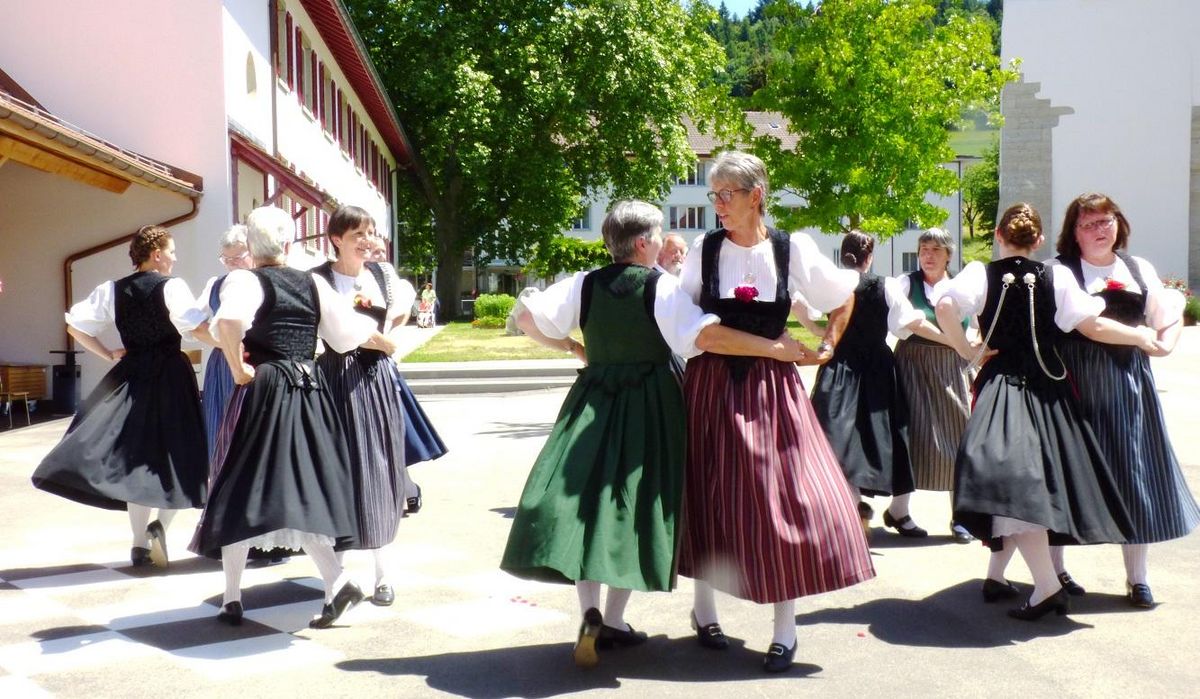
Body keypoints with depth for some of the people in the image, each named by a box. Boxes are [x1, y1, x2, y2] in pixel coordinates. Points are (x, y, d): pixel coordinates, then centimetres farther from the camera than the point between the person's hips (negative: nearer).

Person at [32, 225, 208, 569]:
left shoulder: (112, 290, 7)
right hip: (170, 376, -5)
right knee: (174, 452, 6)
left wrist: (109, 355, 13)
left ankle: (140, 544, 13)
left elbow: (75, 325, 7)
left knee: (136, 455, 10)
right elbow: (197, 327, -22)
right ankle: (162, 522, -17)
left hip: (131, 374, 5)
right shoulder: (172, 286, -9)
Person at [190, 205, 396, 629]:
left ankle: (232, 598, 10)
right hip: (309, 389, 4)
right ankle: (337, 582, -7)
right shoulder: (313, 283, 9)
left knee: (240, 491, 5)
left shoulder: (244, 280, -4)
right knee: (301, 490, 8)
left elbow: (228, 322, -25)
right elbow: (349, 331, 9)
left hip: (262, 391, -4)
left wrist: (238, 369, -13)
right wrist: (387, 345, 27)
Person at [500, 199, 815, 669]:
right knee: (635, 505, 6)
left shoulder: (585, 284, 2)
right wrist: (772, 348, -15)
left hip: (594, 401, 3)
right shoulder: (661, 287, -9)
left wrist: (572, 347, 15)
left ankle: (590, 612, -7)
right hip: (649, 407, -3)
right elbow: (706, 335, -20)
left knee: (586, 498, 7)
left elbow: (527, 319, 2)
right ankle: (612, 621, 9)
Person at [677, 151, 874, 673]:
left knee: (787, 497, -3)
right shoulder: (704, 250, 0)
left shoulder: (793, 249, -1)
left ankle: (785, 628, 11)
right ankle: (704, 609, 29)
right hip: (710, 387, 0)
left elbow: (844, 295, 13)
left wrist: (827, 347, 9)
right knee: (708, 498, 8)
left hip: (771, 389, 0)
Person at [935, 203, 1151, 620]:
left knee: (1011, 481, -10)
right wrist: (1141, 337, 17)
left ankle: (1047, 585, -21)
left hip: (1000, 384, -3)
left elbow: (945, 307, -21)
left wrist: (965, 349, -7)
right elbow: (1093, 326, 1)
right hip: (1047, 389, 4)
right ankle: (996, 574, 23)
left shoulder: (981, 274, -3)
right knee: (1037, 478, 14)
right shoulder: (1057, 277, 2)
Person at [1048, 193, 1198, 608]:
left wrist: (1166, 342, 4)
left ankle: (1137, 577, 14)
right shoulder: (1058, 272, -1)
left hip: (1128, 385, 4)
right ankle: (1054, 570, 15)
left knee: (1135, 474, 4)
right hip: (1075, 385, -4)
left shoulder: (1139, 270, 13)